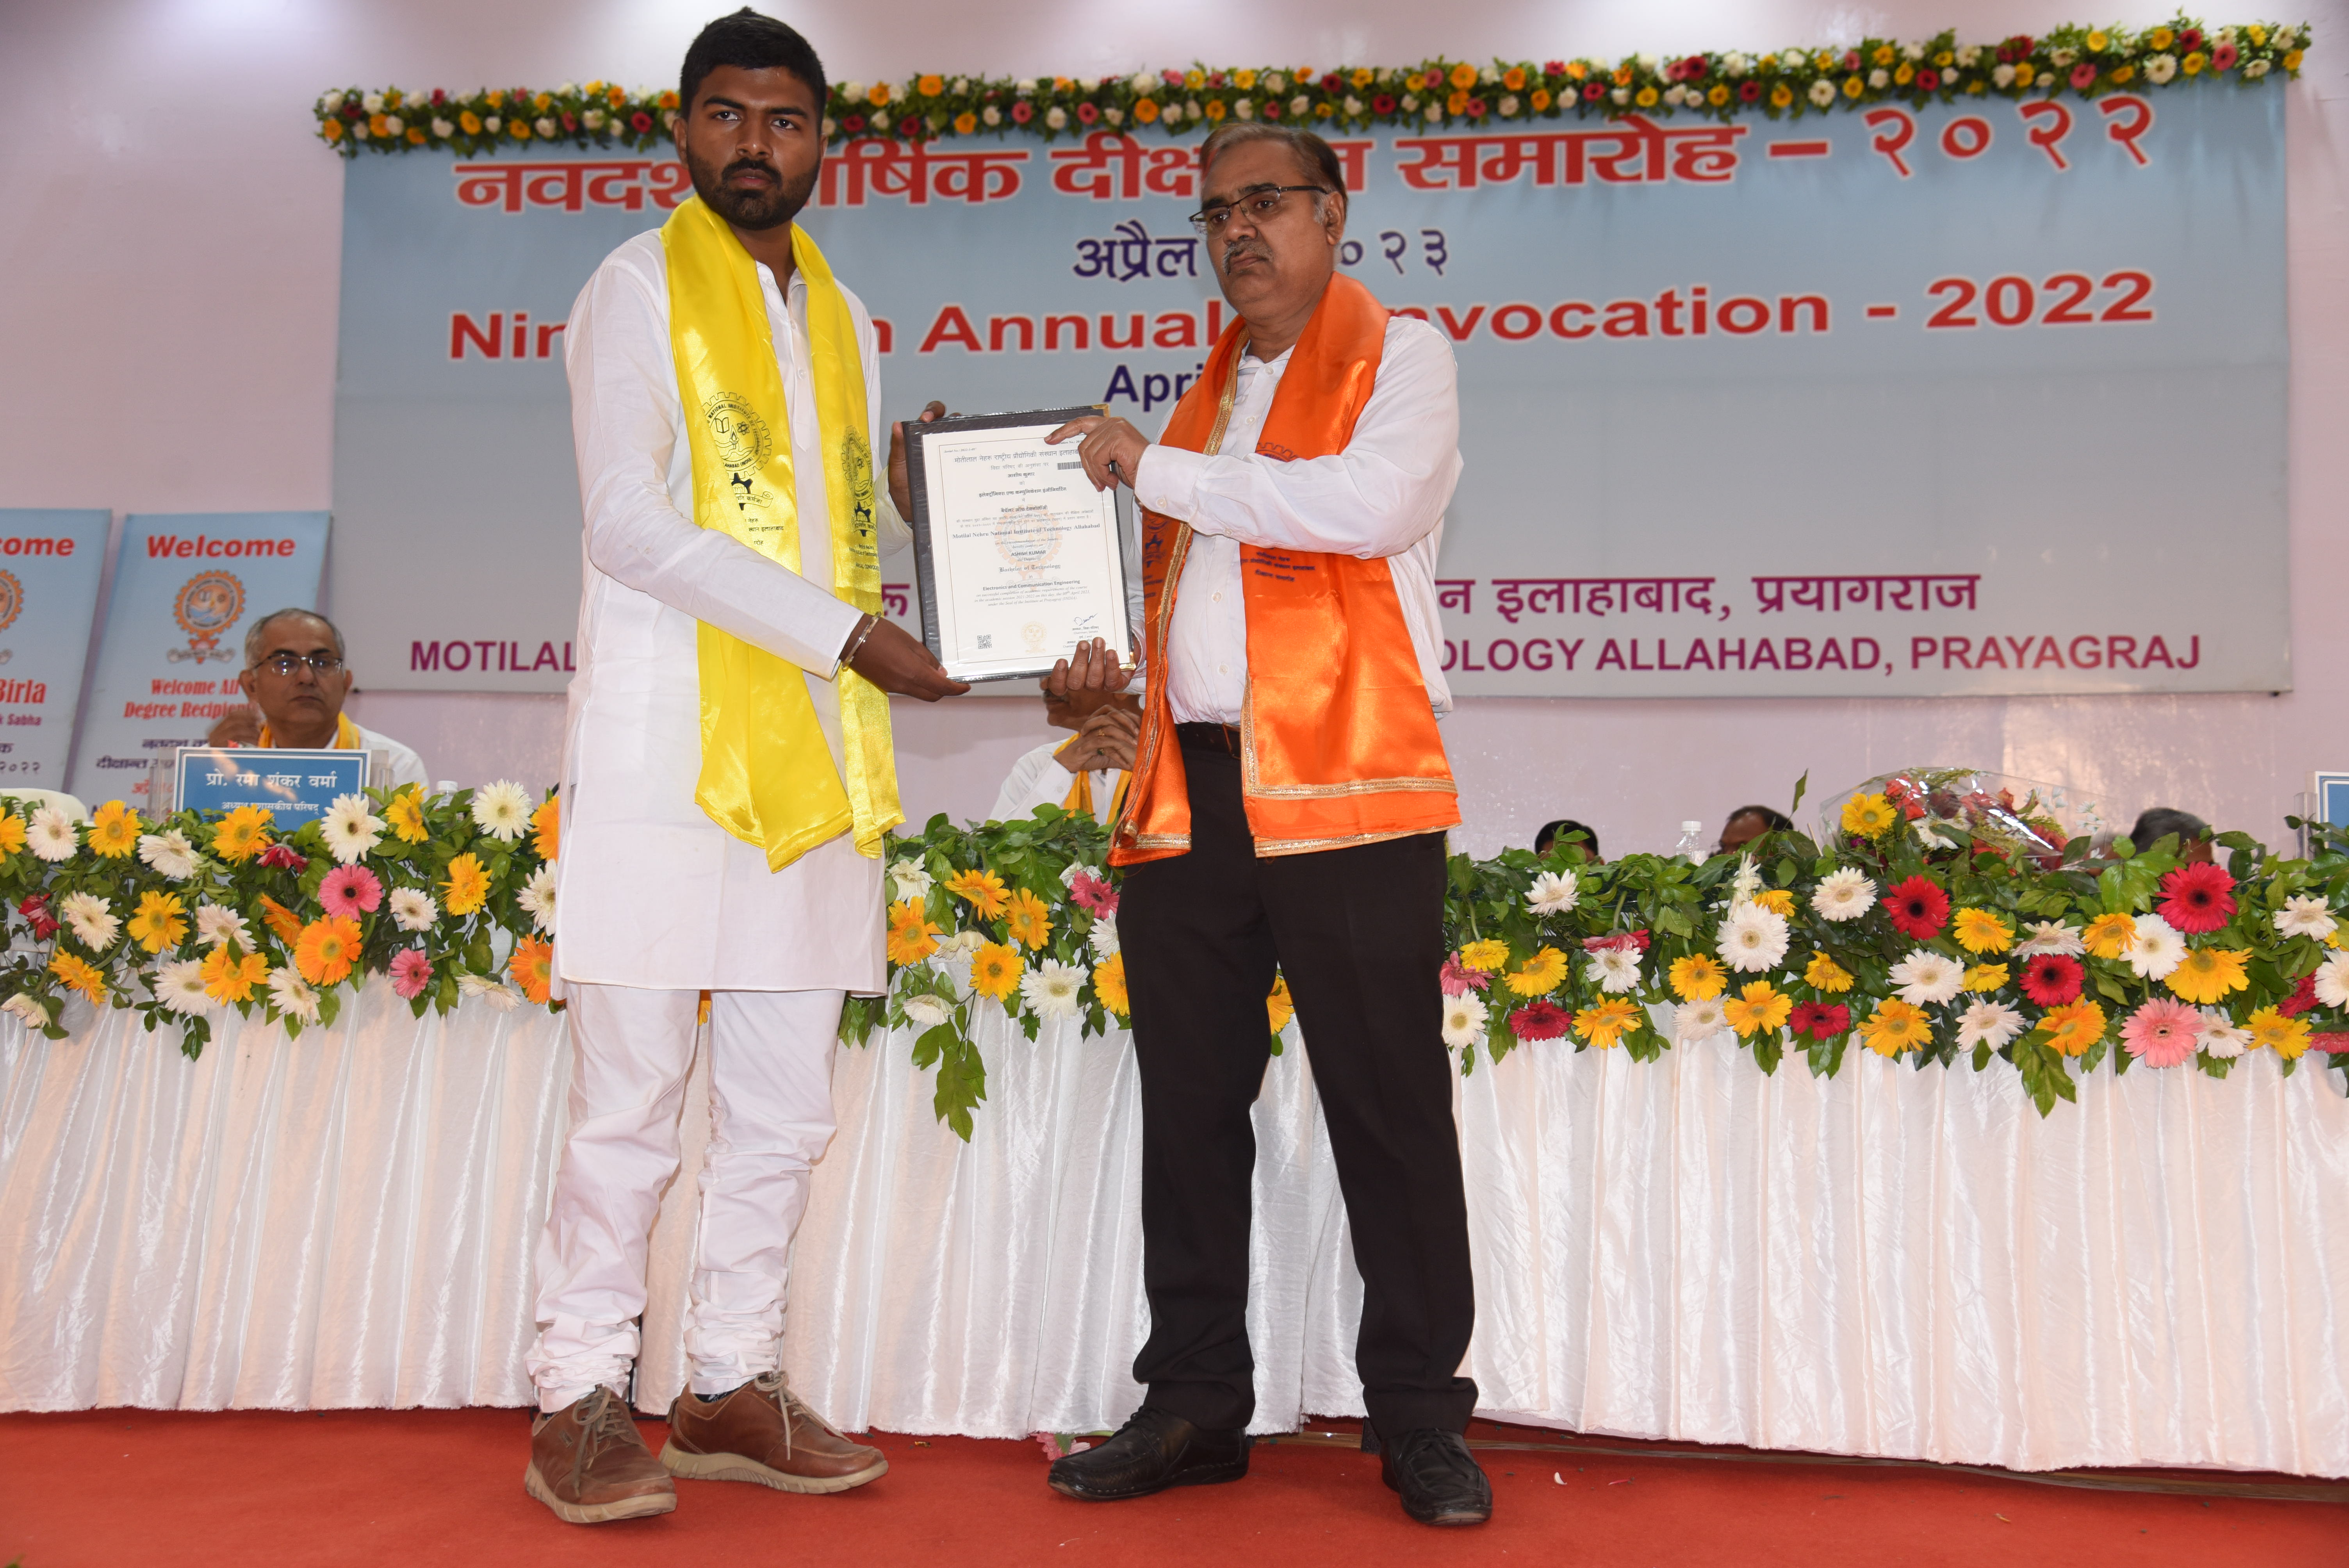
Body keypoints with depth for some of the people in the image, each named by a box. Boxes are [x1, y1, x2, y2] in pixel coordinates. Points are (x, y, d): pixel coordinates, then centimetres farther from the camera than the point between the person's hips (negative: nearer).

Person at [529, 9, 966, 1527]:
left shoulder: (843, 318, 20)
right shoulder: (639, 291, 2)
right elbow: (631, 523, -11)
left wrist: (927, 493, -1)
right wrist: (844, 633, -16)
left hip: (816, 761, 6)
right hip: (668, 747, -6)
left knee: (784, 1108, 9)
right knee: (632, 1102, -3)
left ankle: (734, 1386, 20)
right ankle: (582, 1402, 9)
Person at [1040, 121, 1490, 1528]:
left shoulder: (1398, 355, 3)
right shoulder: (1209, 395, 22)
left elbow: (1374, 506, -17)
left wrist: (1155, 467, -12)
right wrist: (1117, 660, 8)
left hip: (1348, 791, -6)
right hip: (1190, 793, 6)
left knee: (1390, 1109, -1)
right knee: (1190, 1108, 9)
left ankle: (1419, 1412, 12)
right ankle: (1195, 1401, 21)